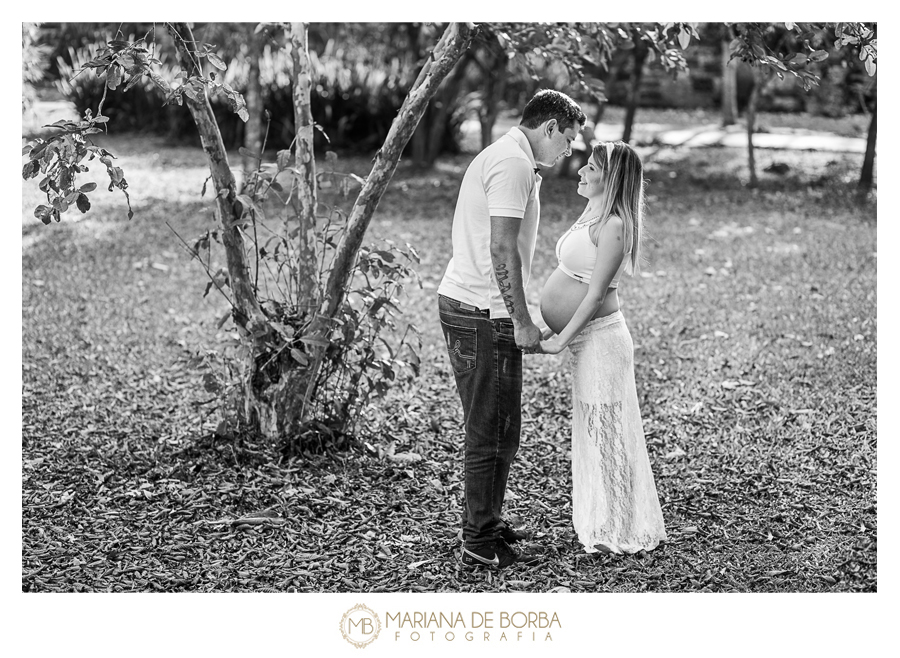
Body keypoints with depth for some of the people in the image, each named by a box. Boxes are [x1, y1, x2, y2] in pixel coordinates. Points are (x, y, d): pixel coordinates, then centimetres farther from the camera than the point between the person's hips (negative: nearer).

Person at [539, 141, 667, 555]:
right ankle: (602, 524, 28)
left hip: (600, 338, -10)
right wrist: (557, 334, 17)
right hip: (587, 339, 10)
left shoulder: (613, 226, -17)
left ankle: (620, 533, 11)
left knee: (604, 432, 0)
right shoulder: (592, 216, 12)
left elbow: (596, 292, -20)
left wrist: (562, 340, -19)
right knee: (592, 431, 16)